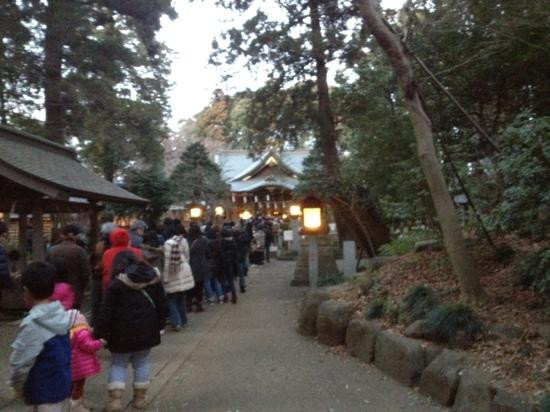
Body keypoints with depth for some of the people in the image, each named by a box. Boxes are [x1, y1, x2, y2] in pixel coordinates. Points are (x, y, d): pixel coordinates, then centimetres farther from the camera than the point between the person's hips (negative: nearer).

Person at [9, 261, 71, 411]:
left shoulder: (32, 324, -23)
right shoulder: (62, 315, -1)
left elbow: (21, 362, -17)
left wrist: (17, 385, 2)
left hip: (44, 392, -7)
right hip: (63, 384, 7)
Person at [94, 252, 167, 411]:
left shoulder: (116, 283, -10)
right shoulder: (153, 278, 3)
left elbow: (106, 312, -13)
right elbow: (162, 305, 8)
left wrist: (99, 334, -7)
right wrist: (159, 326, 18)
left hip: (123, 333, -3)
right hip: (147, 331, 4)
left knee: (118, 364, 12)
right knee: (142, 363, 15)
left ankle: (116, 398, 5)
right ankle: (140, 398, 21)